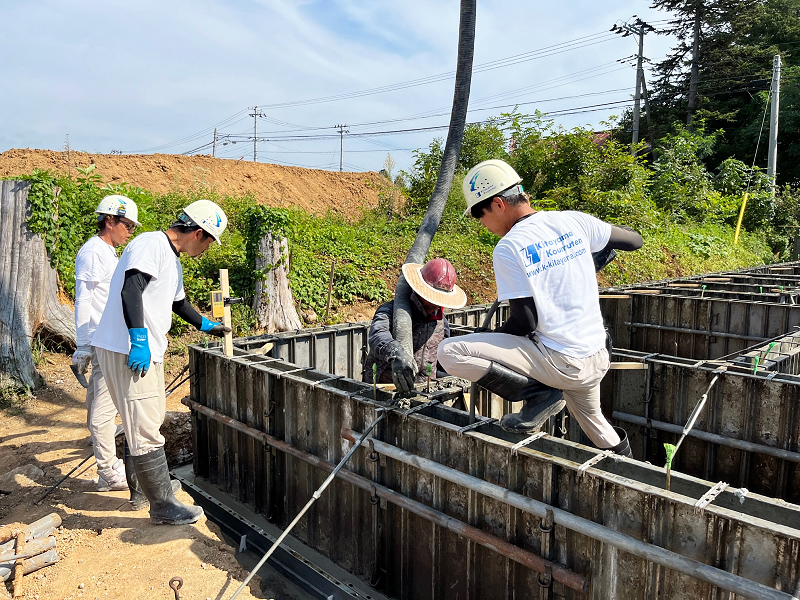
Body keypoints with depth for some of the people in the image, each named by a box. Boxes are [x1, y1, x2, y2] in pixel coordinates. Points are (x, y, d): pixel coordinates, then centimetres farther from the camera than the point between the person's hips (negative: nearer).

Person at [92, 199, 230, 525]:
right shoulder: (150, 244, -13)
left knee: (147, 422, 21)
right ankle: (162, 504, 8)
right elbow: (130, 289, -27)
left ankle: (142, 486, 38)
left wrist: (206, 324, 41)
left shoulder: (173, 260, 18)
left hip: (147, 351, 11)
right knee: (145, 429, -3)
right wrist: (138, 339, -30)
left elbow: (178, 302, 33)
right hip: (126, 351, -11)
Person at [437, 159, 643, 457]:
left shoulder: (508, 248, -15)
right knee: (592, 420, 37)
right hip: (598, 359, 8)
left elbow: (524, 323, -16)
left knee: (449, 351, -14)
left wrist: (486, 338, 2)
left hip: (558, 362, -8)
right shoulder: (574, 221, 0)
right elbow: (634, 240, 14)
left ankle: (538, 393, -6)